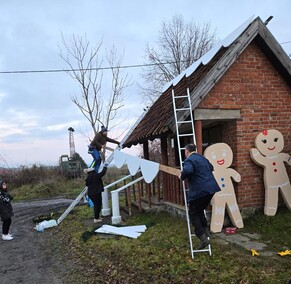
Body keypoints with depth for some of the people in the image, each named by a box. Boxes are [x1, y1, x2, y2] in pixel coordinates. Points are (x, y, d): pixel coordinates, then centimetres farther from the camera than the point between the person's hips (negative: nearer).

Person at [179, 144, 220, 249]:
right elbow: (211, 167, 36)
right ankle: (206, 233, 21)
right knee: (200, 210, 24)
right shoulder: (202, 158, 19)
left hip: (199, 191, -8)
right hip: (210, 188, 8)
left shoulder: (189, 160, -8)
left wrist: (182, 176, -10)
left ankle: (203, 238, -1)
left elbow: (187, 170, -30)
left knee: (193, 213, 6)